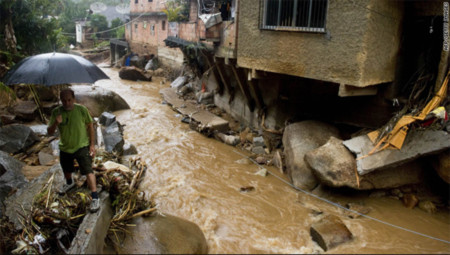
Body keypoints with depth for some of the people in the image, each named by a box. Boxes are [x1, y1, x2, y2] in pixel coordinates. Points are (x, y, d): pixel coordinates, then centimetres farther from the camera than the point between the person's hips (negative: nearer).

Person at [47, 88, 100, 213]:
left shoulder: (81, 109, -17)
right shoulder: (56, 112, -12)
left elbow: (90, 126, -6)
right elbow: (49, 132, -9)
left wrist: (92, 144, -8)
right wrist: (55, 123, -32)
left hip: (82, 146, -4)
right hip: (65, 147, 4)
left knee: (88, 170, -16)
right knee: (66, 170, 26)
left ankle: (95, 198, -13)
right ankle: (69, 183, 59)